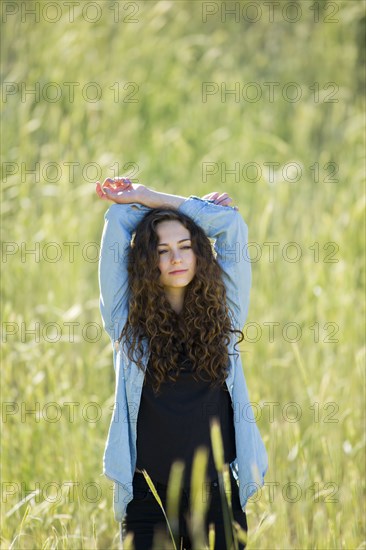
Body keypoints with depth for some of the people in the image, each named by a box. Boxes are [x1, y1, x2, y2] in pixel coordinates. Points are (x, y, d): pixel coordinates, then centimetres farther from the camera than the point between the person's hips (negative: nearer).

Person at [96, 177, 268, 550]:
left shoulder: (222, 314, 7)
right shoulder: (128, 320, 4)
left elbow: (231, 223, 7)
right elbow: (117, 220, 4)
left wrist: (149, 198, 10)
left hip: (218, 494, 1)